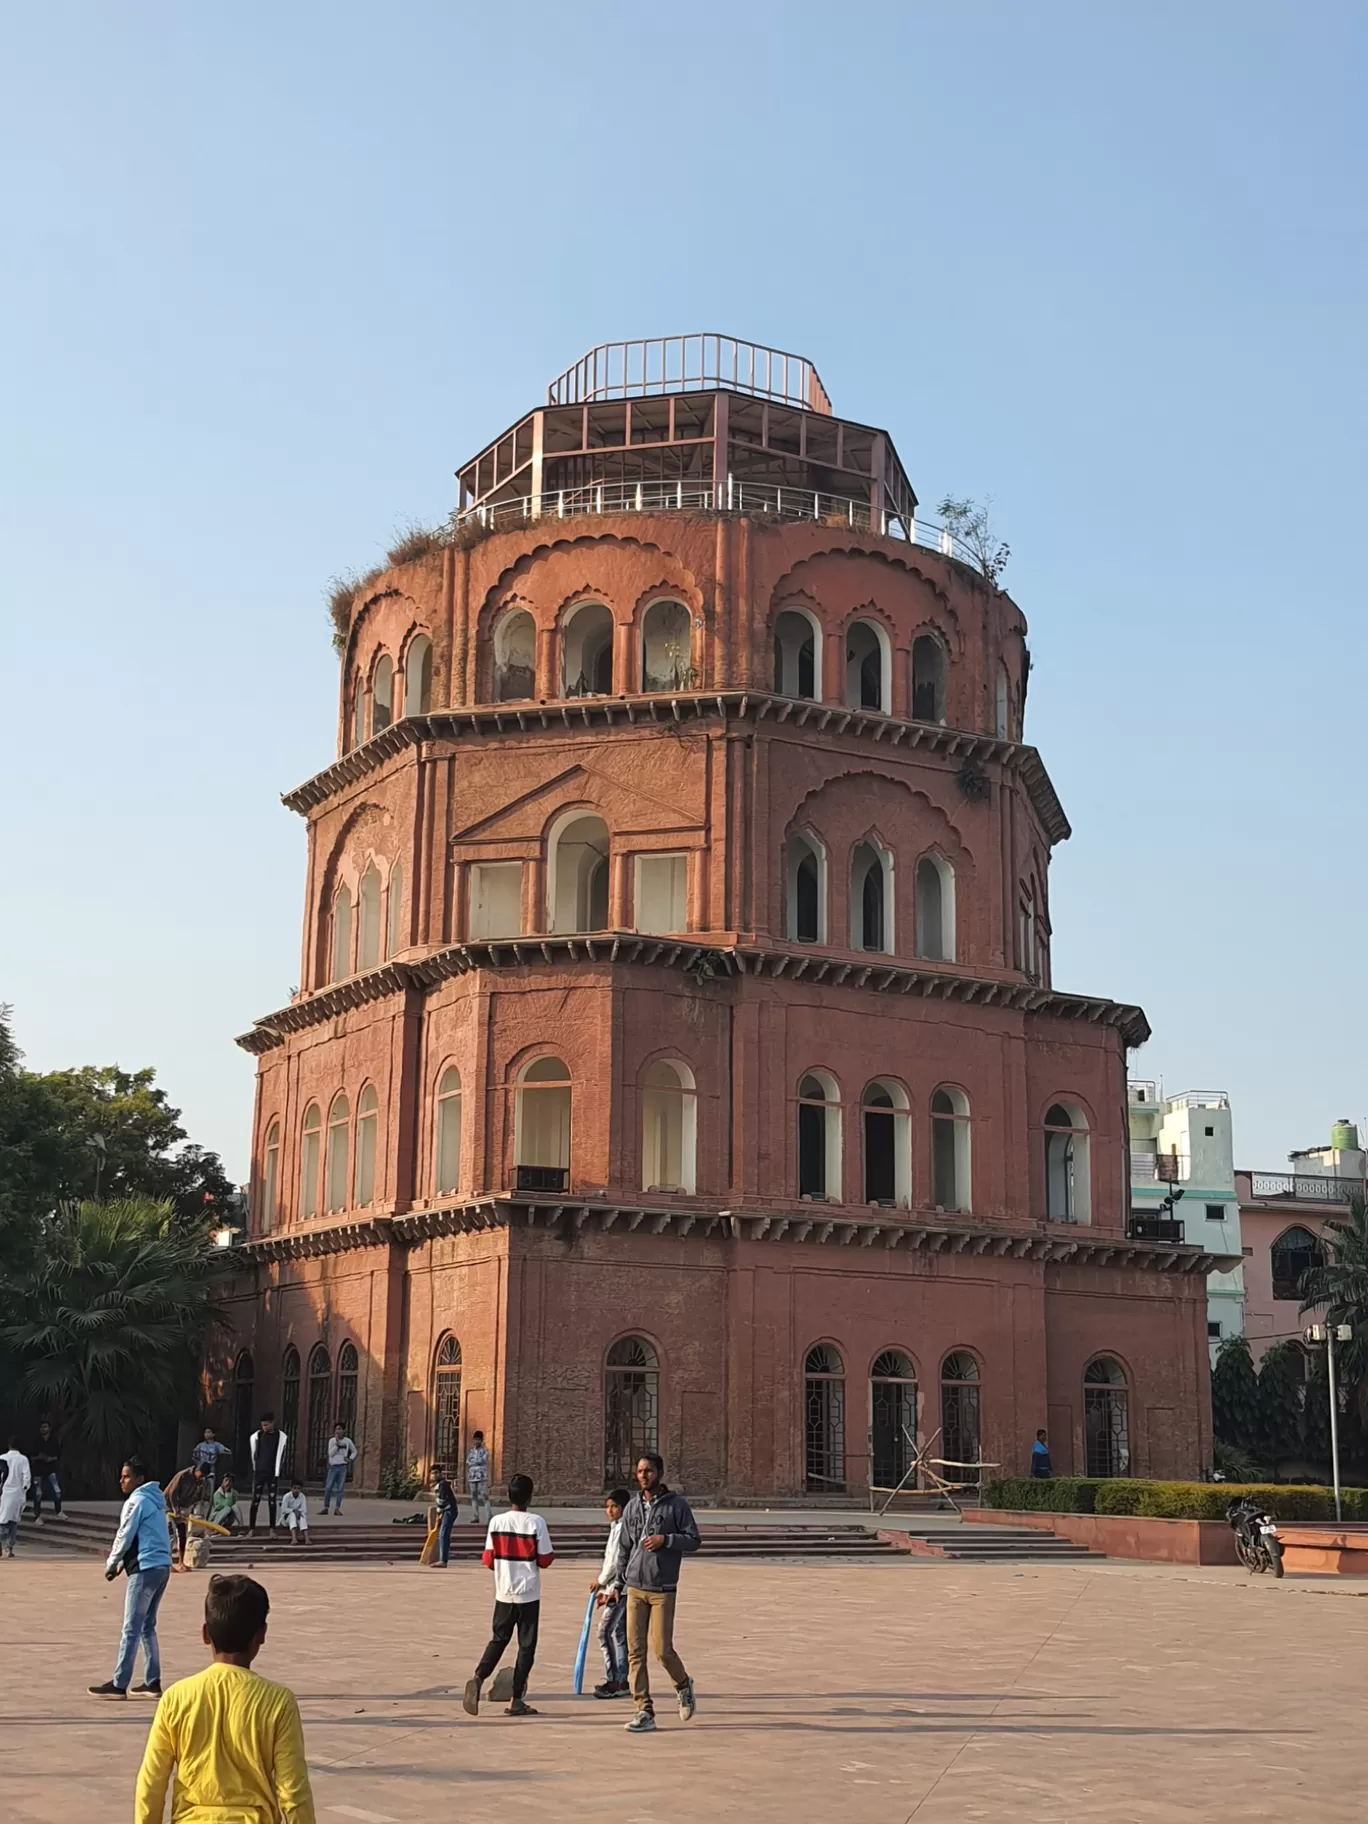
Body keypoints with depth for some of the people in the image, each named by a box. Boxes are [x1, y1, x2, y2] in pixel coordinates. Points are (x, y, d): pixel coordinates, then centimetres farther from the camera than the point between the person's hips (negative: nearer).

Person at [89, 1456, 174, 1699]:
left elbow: (125, 1537, -10)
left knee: (131, 1629, -6)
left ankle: (118, 1684, -4)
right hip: (162, 1567, 9)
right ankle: (152, 1682, 14)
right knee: (147, 1626, 14)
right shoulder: (155, 1499, 18)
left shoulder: (136, 1501, -10)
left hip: (145, 1569, -9)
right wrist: (121, 1561, 17)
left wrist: (111, 1564, 5)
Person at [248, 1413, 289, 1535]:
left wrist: (277, 1473, -4)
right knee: (255, 1501, -1)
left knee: (272, 1501, 3)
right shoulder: (256, 1436, 1)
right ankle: (251, 1528, 3)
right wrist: (255, 1470, 8)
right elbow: (254, 1454, 8)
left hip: (272, 1474, 0)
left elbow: (280, 1455, -1)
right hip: (259, 1473, 0)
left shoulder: (281, 1437, -1)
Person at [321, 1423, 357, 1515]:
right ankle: (325, 1508, 3)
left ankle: (337, 1509, 1)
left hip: (343, 1467, 0)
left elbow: (354, 1451, 18)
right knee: (328, 1488, -4)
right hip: (333, 1467, 0)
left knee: (340, 1488, -2)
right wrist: (337, 1443, -15)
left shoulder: (347, 1441, 5)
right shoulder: (332, 1440, 3)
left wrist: (350, 1459, 1)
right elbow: (330, 1453, -7)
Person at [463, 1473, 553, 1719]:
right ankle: (515, 1700, 5)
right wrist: (549, 1555, 13)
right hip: (529, 1594, -3)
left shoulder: (497, 1521, -3)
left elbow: (488, 1560, -1)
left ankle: (478, 1678, -10)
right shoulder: (536, 1522, -11)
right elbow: (544, 1560, -9)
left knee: (498, 1639, 14)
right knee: (526, 1645, 6)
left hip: (504, 1593, 3)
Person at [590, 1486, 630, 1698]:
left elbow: (616, 1561, -18)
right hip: (618, 1588, 10)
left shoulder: (623, 1528, -14)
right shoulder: (616, 1527, 17)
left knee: (606, 1631, -11)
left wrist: (600, 1581, -3)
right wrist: (605, 1589, 17)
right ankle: (620, 1681, 15)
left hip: (619, 1588, -10)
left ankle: (614, 1681, -10)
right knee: (619, 1633, 11)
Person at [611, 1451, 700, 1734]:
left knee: (662, 1649, -7)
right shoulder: (633, 1506, 10)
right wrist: (617, 1582, 13)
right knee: (635, 1652, 0)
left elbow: (694, 1540, -3)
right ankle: (644, 1712, 5)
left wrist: (665, 1540, -18)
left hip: (663, 1590, -4)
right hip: (635, 1588, 4)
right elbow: (624, 1547, 16)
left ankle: (683, 1685, 23)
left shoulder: (676, 1504, -2)